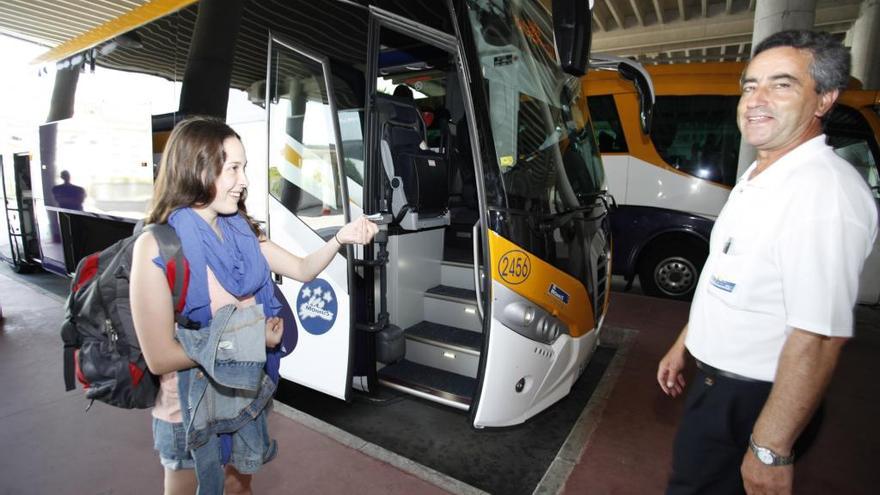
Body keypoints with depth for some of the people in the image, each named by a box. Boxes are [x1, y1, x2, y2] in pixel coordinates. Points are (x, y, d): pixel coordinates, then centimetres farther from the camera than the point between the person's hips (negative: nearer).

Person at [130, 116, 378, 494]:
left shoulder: (241, 232, -3)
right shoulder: (157, 247, -21)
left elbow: (302, 270, -1)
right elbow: (160, 358, -23)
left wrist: (339, 238, -18)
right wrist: (248, 336, -19)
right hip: (192, 412, -5)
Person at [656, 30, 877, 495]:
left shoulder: (824, 191, -25)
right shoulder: (758, 177, 8)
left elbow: (819, 337, -28)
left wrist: (770, 449, -24)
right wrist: (682, 345, 17)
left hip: (751, 399, -9)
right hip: (717, 378, 9)